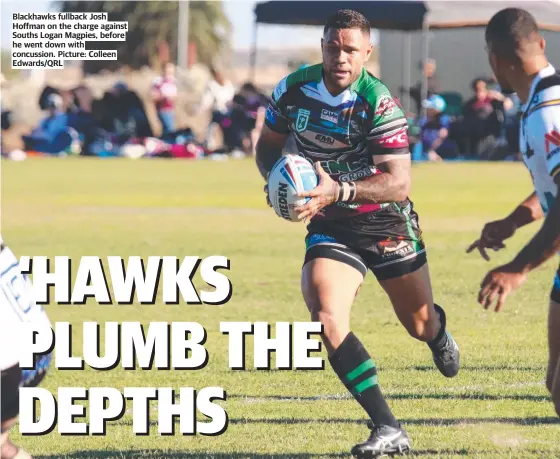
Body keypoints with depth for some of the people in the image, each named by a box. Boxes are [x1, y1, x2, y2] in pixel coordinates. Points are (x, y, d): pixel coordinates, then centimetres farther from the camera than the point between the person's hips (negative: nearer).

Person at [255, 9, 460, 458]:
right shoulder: (293, 90, -9)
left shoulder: (379, 104, -22)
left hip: (387, 223, -2)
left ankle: (439, 335, 57)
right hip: (330, 226, 2)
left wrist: (339, 191, -40)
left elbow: (399, 183, -26)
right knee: (326, 318, -22)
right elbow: (267, 146, 8)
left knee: (420, 324, 13)